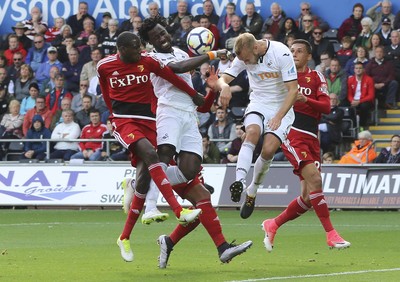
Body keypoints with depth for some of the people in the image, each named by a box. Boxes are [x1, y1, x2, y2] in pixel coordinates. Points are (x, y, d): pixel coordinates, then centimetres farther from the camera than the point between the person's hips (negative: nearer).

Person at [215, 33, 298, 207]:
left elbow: (293, 90, -19)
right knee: (252, 132, -31)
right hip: (258, 105, 3)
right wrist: (224, 86, -29)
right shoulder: (243, 56, -5)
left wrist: (278, 117, -29)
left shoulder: (282, 53, -19)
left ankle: (252, 191, 0)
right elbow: (223, 79, -2)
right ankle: (239, 181, -44)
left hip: (282, 107, -3)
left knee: (268, 150, -22)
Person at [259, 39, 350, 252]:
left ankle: (272, 225, 21)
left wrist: (306, 99, -19)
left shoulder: (315, 77, 10)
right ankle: (330, 234, -21)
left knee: (309, 197, 1)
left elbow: (326, 107, -2)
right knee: (314, 179, -23)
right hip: (291, 134, -4)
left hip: (311, 137, 4)